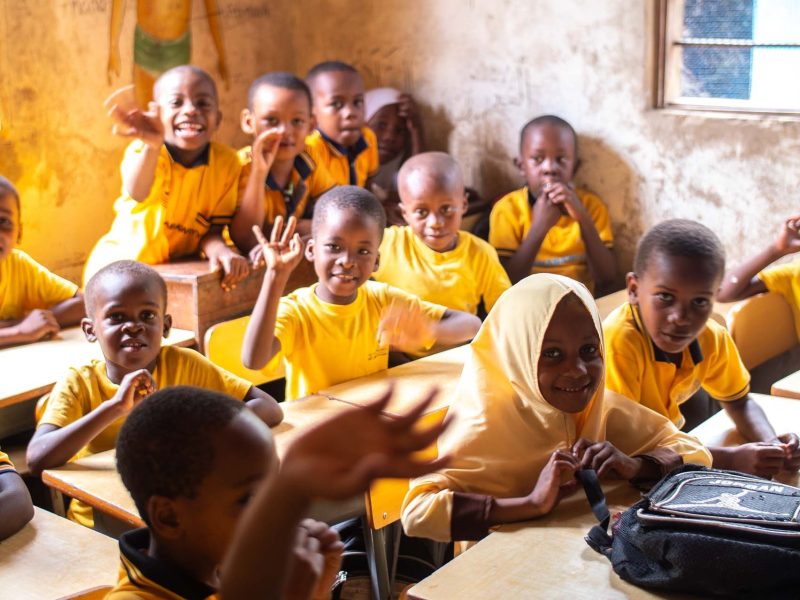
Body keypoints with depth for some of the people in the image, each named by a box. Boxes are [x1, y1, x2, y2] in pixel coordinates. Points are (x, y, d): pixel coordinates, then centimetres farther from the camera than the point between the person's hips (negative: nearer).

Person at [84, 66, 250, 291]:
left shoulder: (227, 161, -7)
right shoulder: (143, 151, -18)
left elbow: (212, 228, -2)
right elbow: (138, 194, -39)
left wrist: (219, 250, -25)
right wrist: (151, 145, -57)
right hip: (120, 267, -3)